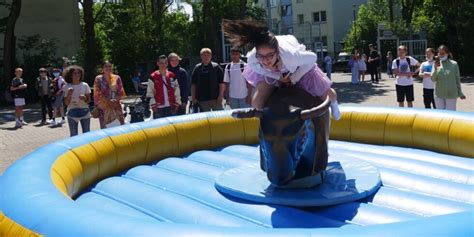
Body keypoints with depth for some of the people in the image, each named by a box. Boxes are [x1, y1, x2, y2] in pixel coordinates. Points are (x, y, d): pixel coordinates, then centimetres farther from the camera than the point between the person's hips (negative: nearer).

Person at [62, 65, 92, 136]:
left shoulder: (85, 85, 0)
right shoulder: (66, 87, -1)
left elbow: (89, 100, 5)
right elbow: (66, 103, -2)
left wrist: (84, 98, -17)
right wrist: (69, 94, -18)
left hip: (84, 112, 0)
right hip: (72, 114, 0)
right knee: (73, 136, 2)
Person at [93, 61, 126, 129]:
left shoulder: (117, 78, 6)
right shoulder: (98, 79, 0)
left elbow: (121, 93, 6)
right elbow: (98, 94, -6)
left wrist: (115, 100, -13)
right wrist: (109, 101, -16)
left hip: (116, 107, 2)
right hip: (104, 107, -2)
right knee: (105, 128, -1)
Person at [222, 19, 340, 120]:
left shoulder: (291, 56, -48)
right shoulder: (253, 60, -40)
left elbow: (313, 58, -26)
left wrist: (294, 78, -22)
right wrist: (279, 77, -20)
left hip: (299, 68, -1)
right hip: (271, 73, 1)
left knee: (328, 95, 8)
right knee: (257, 104, -13)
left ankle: (333, 104, 49)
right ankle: (258, 111, 28)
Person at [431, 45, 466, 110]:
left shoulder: (454, 64, -1)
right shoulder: (436, 64, 3)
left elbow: (457, 79, 4)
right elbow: (433, 79, -4)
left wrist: (460, 93, 7)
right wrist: (436, 69, -20)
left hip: (451, 94, -2)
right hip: (439, 95, 2)